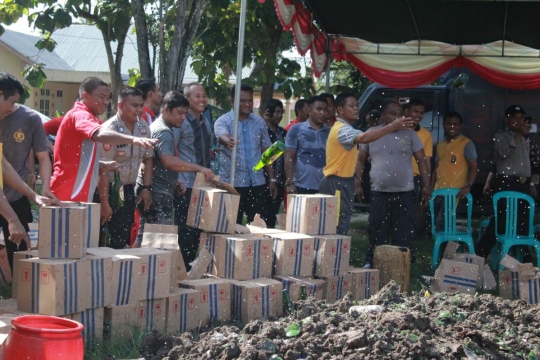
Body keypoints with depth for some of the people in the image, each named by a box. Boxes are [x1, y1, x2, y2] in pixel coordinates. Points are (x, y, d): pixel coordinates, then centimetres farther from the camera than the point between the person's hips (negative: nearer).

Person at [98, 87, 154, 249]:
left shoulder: (143, 127, 3)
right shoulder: (110, 129, -18)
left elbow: (148, 159, 13)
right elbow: (103, 169, -19)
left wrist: (146, 188, 3)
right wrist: (104, 204, -20)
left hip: (129, 190, 6)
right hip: (110, 190, -6)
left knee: (125, 238, 9)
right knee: (110, 239, -5)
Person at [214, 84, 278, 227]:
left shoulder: (259, 122, 8)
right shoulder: (223, 121, -4)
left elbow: (266, 152, 12)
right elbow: (223, 136, -27)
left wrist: (272, 179, 8)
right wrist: (228, 141, -51)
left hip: (257, 182, 3)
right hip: (232, 183, -3)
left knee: (264, 225, 3)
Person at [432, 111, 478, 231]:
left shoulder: (466, 143, -3)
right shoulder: (440, 145, 16)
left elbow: (474, 166, -8)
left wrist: (468, 186, -20)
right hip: (438, 191, 7)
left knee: (442, 225, -10)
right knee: (439, 223, 9)